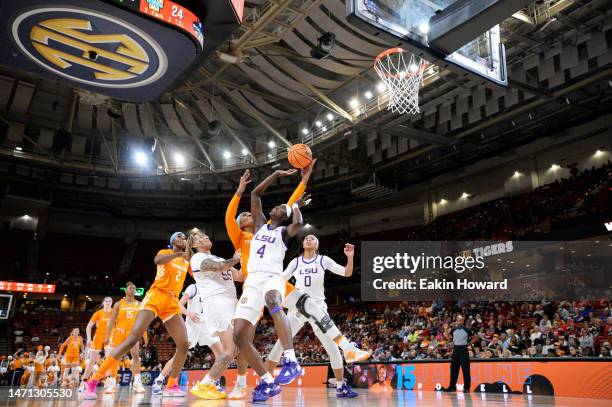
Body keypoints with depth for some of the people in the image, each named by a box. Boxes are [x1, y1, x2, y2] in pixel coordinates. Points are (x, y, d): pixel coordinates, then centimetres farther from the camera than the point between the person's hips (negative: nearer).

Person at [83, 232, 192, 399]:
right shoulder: (165, 252, 5)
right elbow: (157, 260, -20)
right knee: (132, 340, -16)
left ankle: (171, 386, 8)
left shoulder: (187, 261, 20)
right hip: (156, 296, -5)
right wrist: (179, 254, -25)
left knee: (184, 345, -5)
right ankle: (93, 381, -10)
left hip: (172, 302, 6)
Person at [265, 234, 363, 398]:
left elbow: (347, 273, -2)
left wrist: (350, 257, -18)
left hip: (318, 307, -1)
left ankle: (341, 387, 7)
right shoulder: (296, 262, 7)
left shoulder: (323, 260, 2)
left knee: (333, 348, -6)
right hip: (297, 309, 1)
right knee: (280, 344, -3)